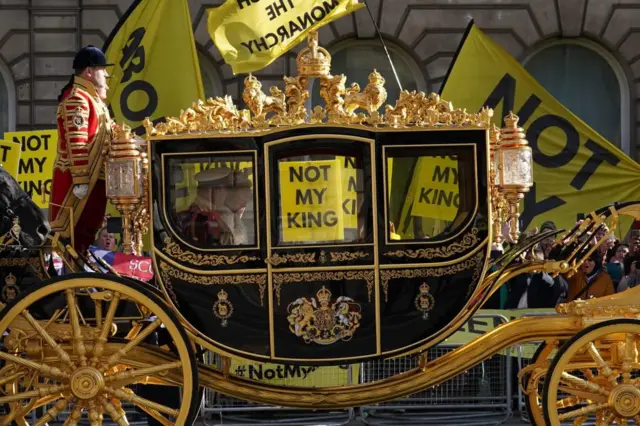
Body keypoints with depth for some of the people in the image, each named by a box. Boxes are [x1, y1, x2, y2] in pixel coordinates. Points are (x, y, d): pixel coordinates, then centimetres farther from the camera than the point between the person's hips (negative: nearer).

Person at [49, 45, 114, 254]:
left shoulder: (92, 98, 18)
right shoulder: (77, 99, -15)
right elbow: (76, 142, -22)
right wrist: (80, 180, -25)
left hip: (96, 177, 10)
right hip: (80, 179, -10)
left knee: (88, 229, 13)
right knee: (73, 231, -6)